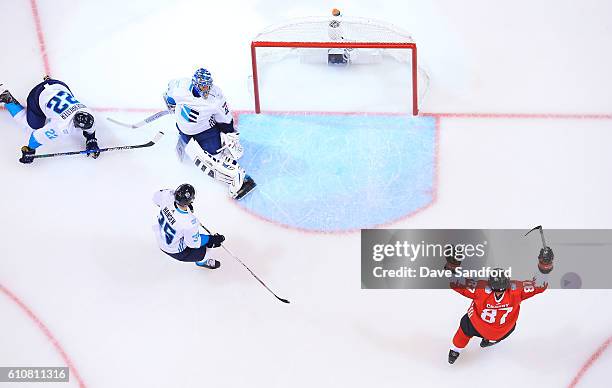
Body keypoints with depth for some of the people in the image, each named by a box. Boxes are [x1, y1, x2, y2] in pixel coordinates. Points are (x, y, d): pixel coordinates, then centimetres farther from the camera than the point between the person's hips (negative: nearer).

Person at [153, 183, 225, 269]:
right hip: (176, 251, -6)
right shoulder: (190, 222, -40)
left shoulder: (168, 196, -27)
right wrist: (213, 239, -14)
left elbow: (156, 196, -2)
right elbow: (193, 243, -23)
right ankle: (201, 261, 32)